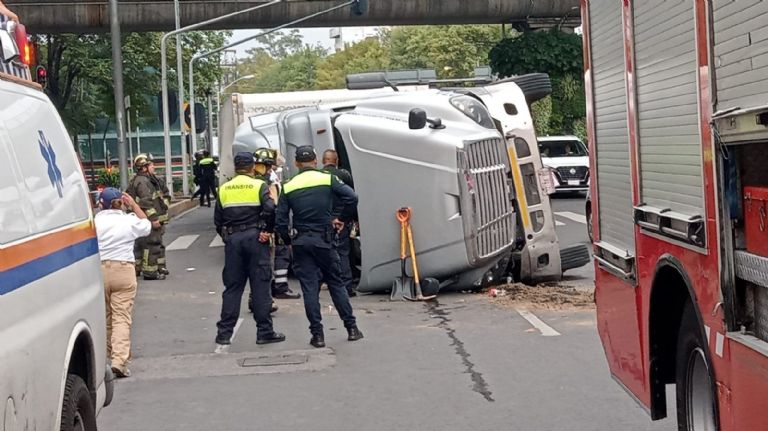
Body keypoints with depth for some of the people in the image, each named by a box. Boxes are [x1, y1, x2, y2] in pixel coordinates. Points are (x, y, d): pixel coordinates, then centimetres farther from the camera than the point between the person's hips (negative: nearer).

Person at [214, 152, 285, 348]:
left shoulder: (224, 189, 9)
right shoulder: (259, 185, -3)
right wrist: (268, 230, -6)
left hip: (232, 239, 4)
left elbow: (217, 219, 9)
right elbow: (270, 209, -17)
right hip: (255, 237, -3)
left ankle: (224, 333, 8)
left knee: (232, 287, 8)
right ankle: (264, 331, 4)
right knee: (260, 286, 1)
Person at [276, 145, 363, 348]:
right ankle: (351, 327, 13)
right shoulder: (327, 179, -3)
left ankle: (317, 334, 2)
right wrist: (337, 217, -2)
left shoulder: (288, 187, 0)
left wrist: (288, 240, 11)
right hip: (323, 239, 0)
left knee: (309, 288, 3)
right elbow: (351, 197, -14)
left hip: (301, 242, 0)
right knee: (335, 283, 11)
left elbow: (280, 220, -2)